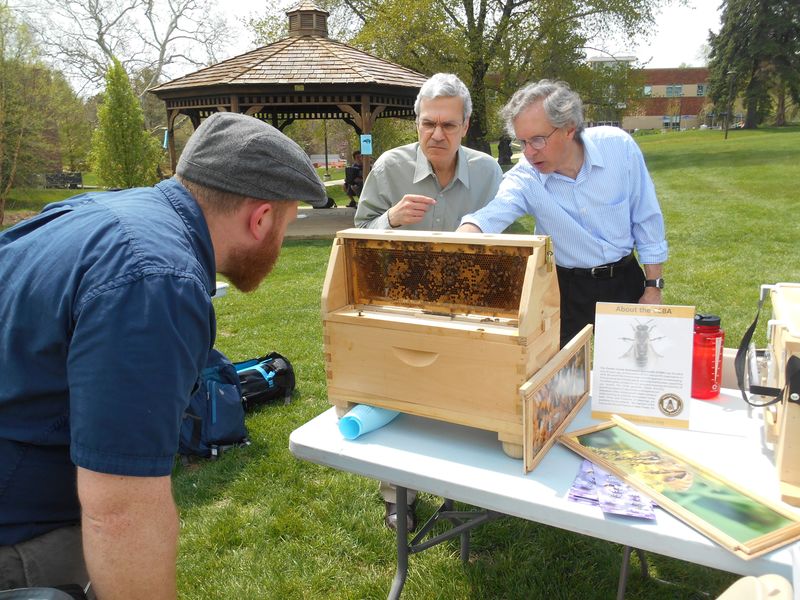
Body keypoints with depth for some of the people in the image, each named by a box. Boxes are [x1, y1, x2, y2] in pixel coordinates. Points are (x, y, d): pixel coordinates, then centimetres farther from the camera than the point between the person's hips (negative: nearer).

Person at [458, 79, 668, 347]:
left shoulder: (618, 146, -14)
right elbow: (488, 218, -35)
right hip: (567, 293, -1)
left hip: (626, 283, 1)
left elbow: (646, 220, -5)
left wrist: (653, 288, -3)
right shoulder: (523, 179, -16)